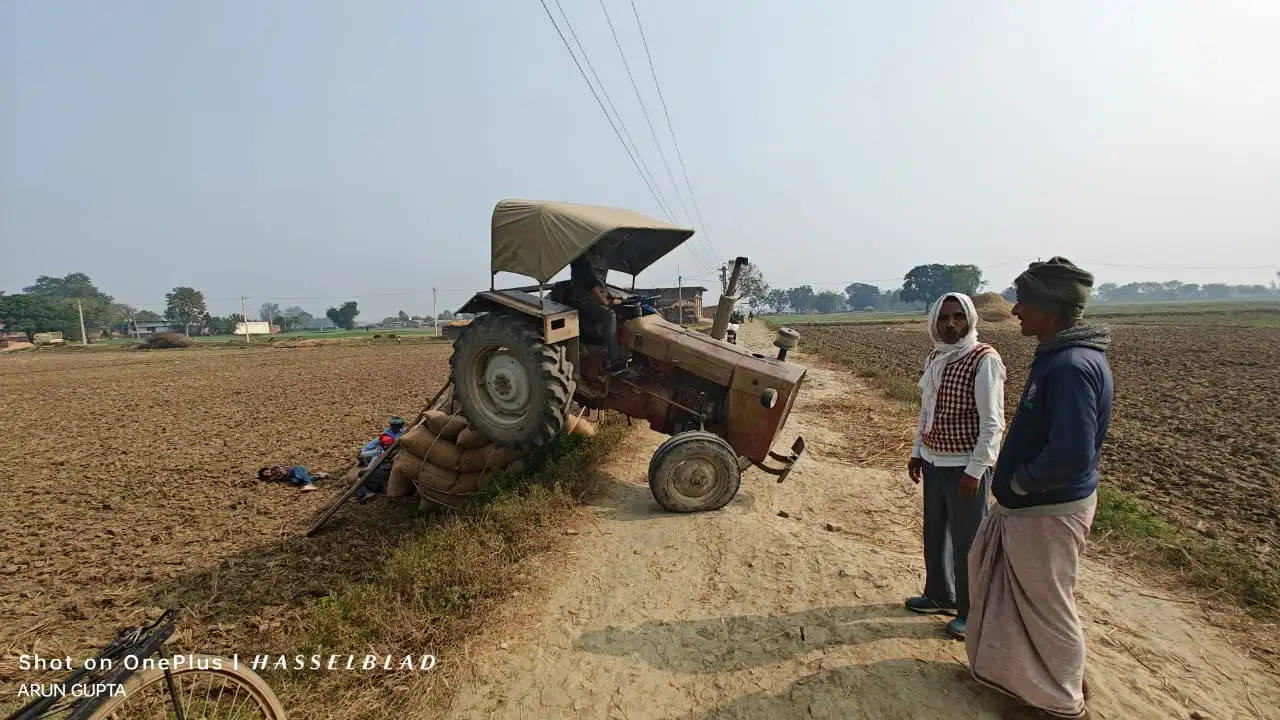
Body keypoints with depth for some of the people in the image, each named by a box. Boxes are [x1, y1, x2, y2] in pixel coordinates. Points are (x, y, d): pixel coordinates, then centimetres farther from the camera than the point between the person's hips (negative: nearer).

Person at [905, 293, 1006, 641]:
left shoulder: (984, 359, -15)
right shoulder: (935, 358, 7)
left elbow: (992, 421, -16)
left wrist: (975, 470, -18)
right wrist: (917, 451, 15)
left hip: (966, 465, -7)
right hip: (934, 461, 7)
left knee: (967, 541, 3)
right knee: (935, 533, 18)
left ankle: (971, 612, 20)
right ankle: (939, 594, 37)